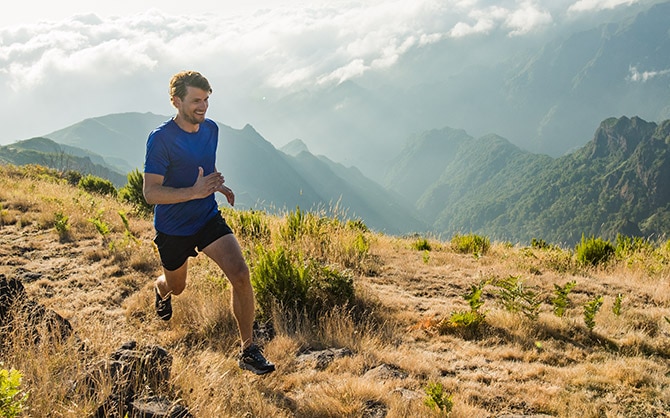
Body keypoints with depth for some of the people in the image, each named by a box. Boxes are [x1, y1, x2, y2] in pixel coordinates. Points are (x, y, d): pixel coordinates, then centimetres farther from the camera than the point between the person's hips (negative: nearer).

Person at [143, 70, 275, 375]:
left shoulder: (211, 129, -1)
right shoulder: (161, 139, -21)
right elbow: (150, 193, -24)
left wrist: (216, 185, 1)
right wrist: (195, 192, -35)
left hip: (209, 219, 4)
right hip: (172, 229, -3)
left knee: (240, 273, -18)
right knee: (176, 286, 20)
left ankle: (248, 350, -7)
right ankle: (160, 290, 61)